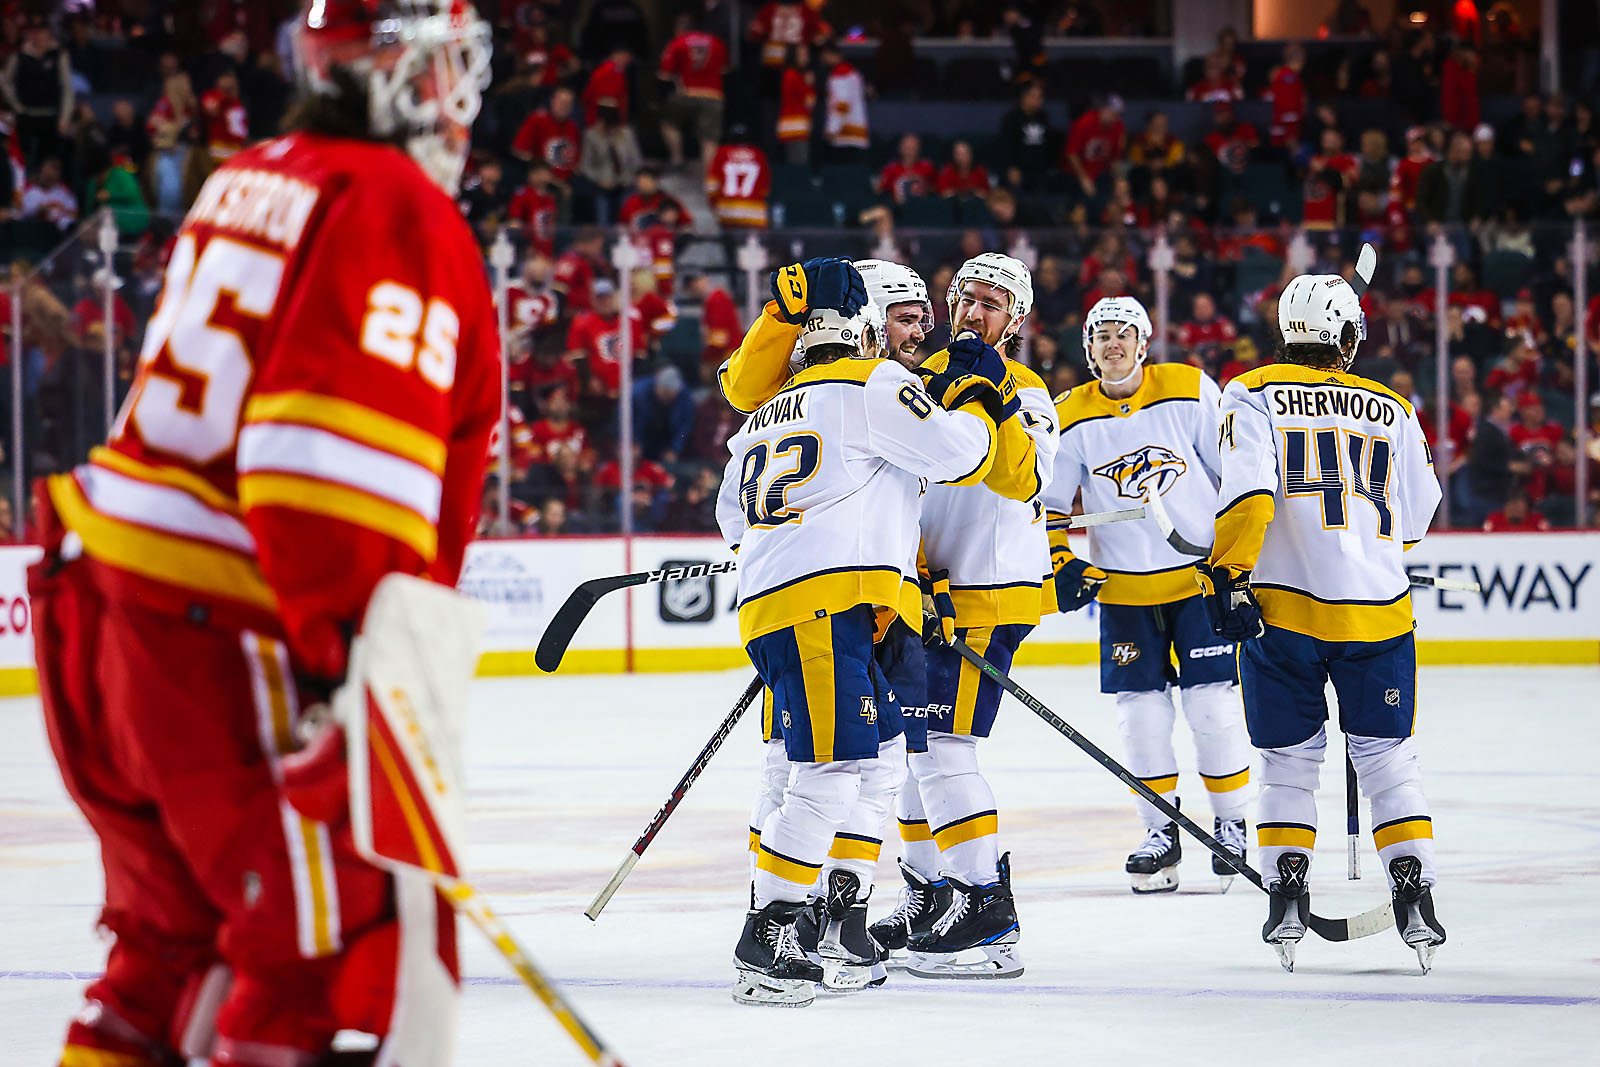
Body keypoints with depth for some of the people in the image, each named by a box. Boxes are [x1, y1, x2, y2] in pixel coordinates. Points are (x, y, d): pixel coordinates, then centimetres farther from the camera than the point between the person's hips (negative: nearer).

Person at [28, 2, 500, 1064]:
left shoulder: (248, 184, 17)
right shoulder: (399, 212, -11)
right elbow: (339, 449, -22)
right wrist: (347, 650, -26)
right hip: (219, 637, -9)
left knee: (179, 926, 22)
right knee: (352, 939, -5)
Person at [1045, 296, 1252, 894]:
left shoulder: (1191, 392, -6)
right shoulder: (1071, 418, -1)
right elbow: (1051, 503, 8)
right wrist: (1063, 563, -3)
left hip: (1201, 573, -2)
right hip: (1123, 587, 2)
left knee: (1212, 702, -3)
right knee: (1141, 709, 1)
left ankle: (1232, 823, 11)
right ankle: (1160, 833, 12)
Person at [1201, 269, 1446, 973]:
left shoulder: (1254, 396, 3)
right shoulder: (1393, 413, 11)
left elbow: (1247, 491, -12)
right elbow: (1412, 521, 19)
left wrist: (1229, 574, -13)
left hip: (1281, 605, -1)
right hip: (1378, 610, 1)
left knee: (1290, 759, 10)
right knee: (1386, 756, 9)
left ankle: (1286, 897, 1)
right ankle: (1414, 897, 1)